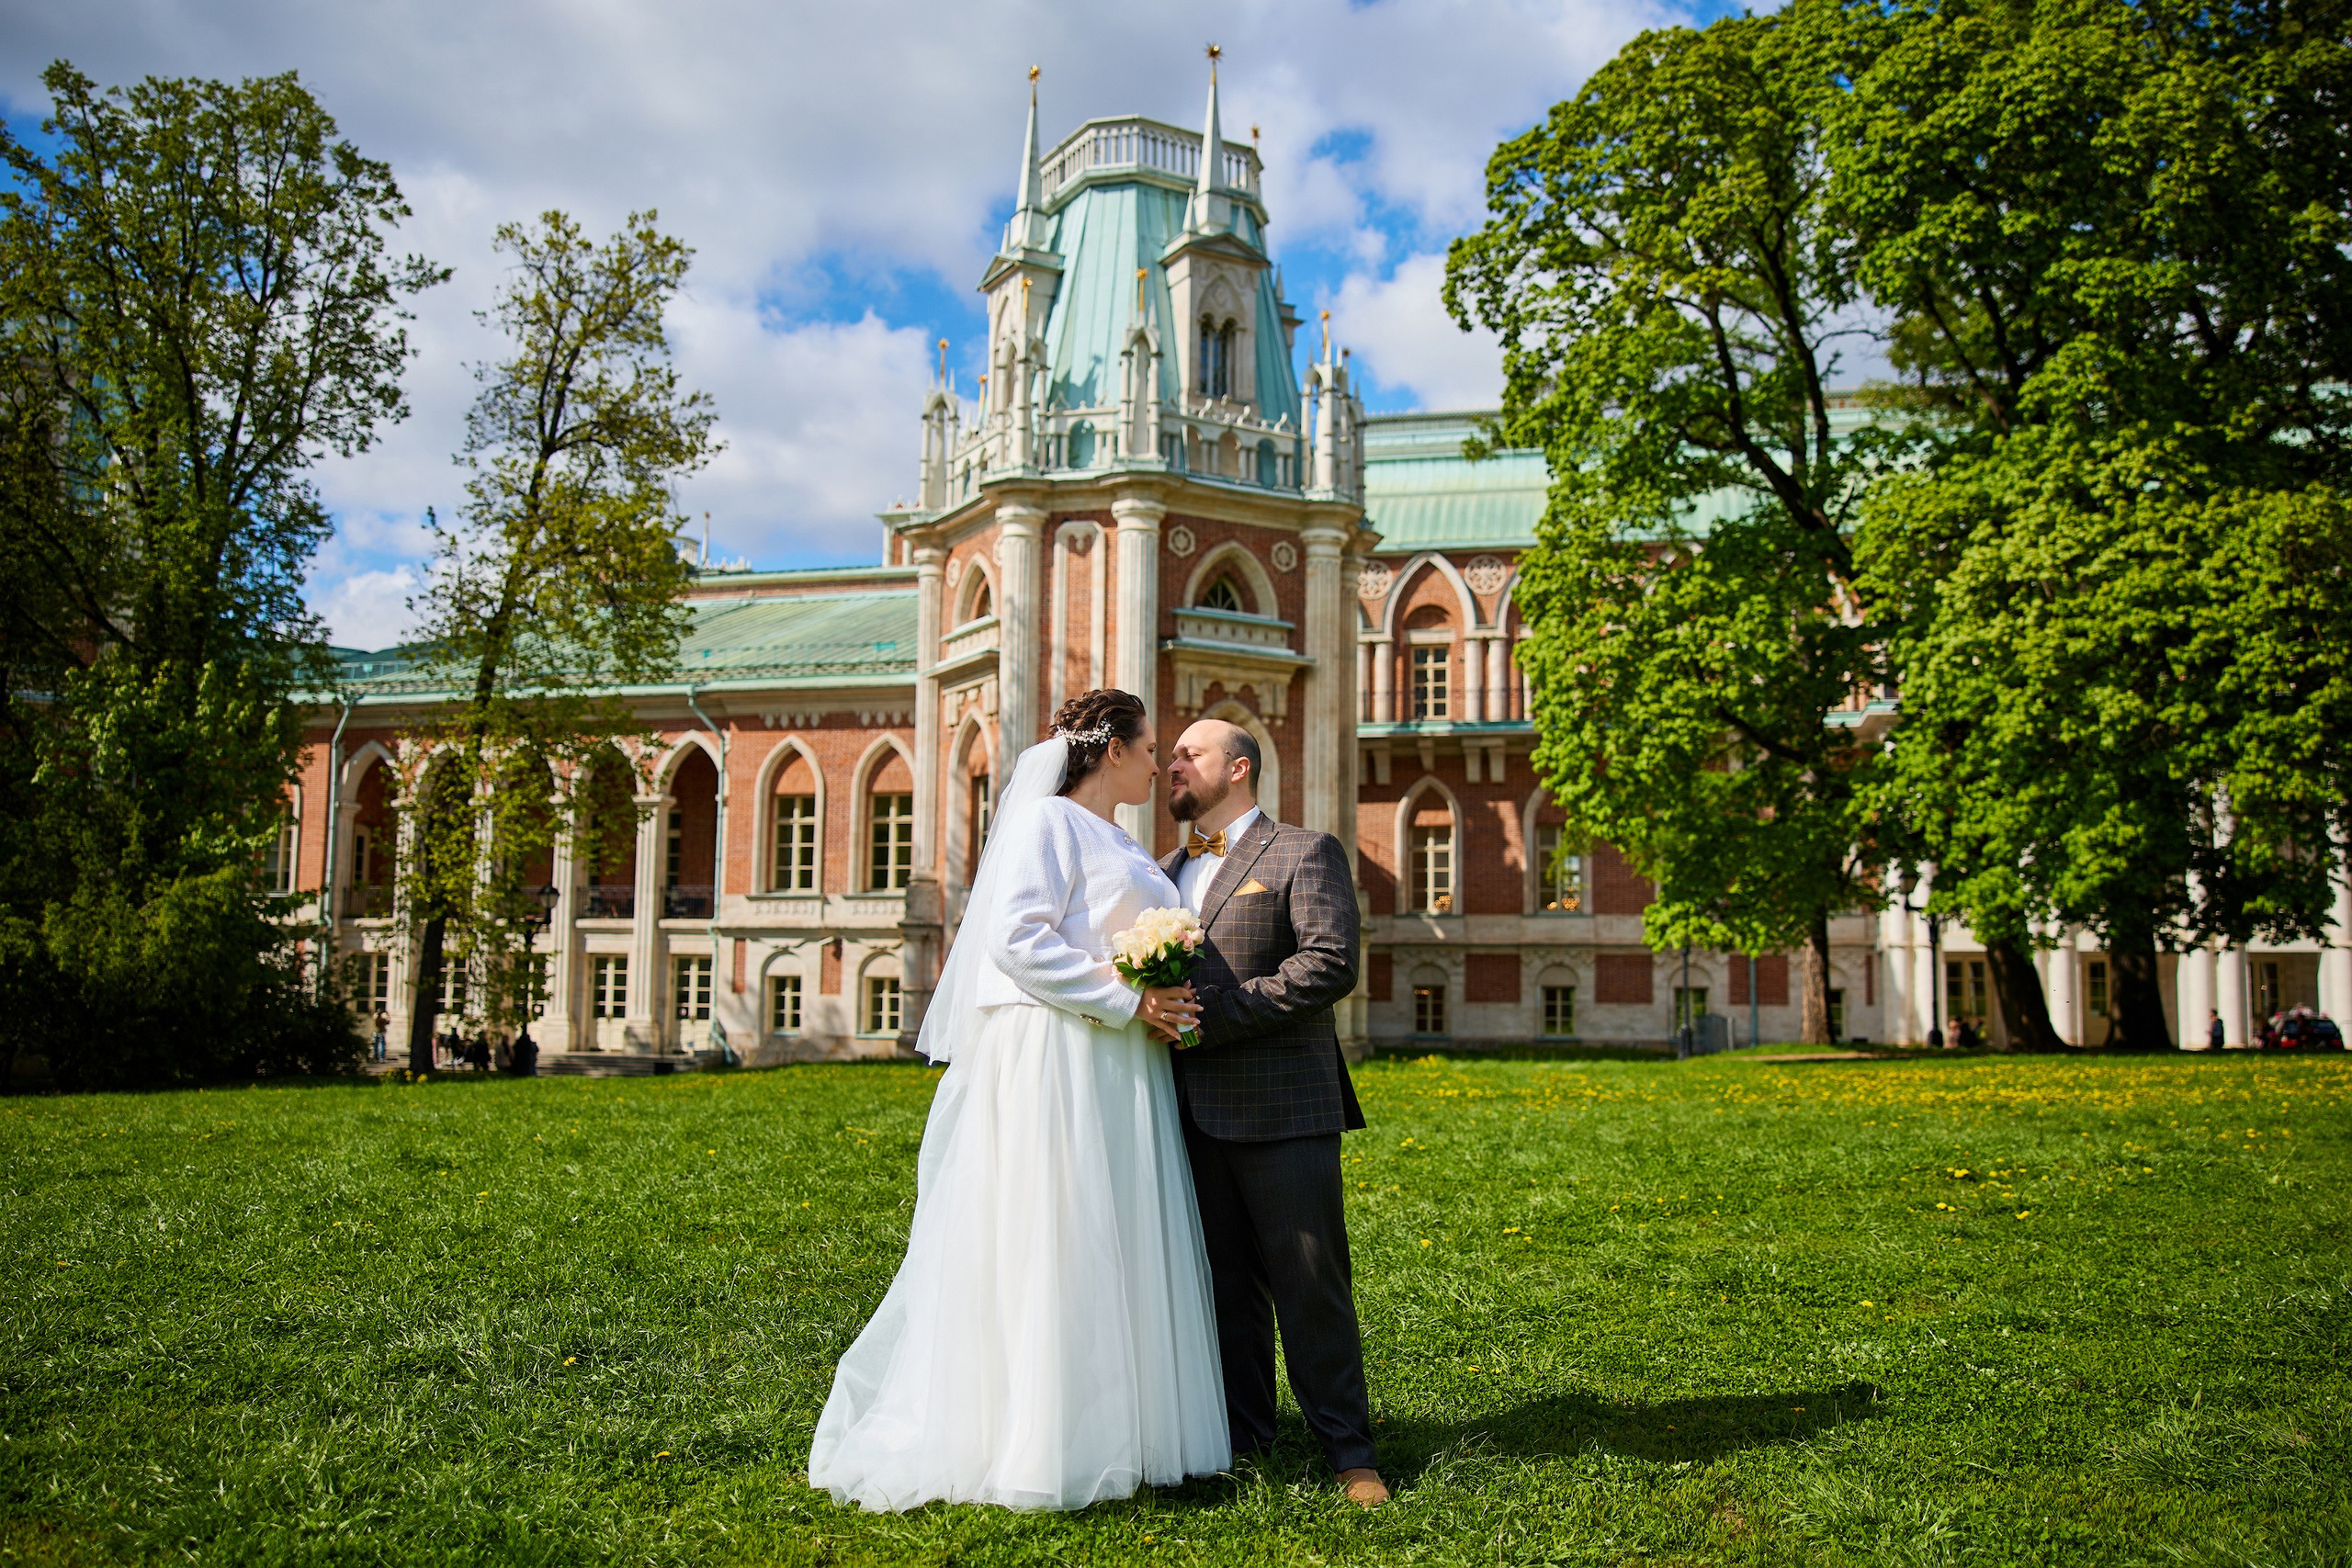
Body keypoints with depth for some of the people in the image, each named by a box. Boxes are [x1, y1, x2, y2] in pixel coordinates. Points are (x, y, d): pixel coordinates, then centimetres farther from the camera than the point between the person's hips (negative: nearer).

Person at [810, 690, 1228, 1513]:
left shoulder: (1120, 845, 22)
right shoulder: (1046, 821, -6)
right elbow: (1018, 941, -17)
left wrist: (1163, 1004, 9)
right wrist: (1126, 1000, -16)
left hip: (1120, 1071, 9)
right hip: (1053, 1060, -9)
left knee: (1116, 1252, 9)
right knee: (1044, 1250, -5)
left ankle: (1107, 1434, 17)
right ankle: (1029, 1447, 3)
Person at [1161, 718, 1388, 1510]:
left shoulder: (1305, 853, -1)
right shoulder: (1167, 871, 20)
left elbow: (1331, 964, -14)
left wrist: (1214, 1015, -18)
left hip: (1280, 1108, -6)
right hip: (1194, 1110, 6)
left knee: (1311, 1281, 0)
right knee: (1224, 1280, 11)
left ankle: (1345, 1441, 12)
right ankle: (1242, 1429, 23)